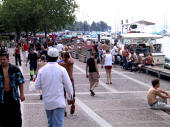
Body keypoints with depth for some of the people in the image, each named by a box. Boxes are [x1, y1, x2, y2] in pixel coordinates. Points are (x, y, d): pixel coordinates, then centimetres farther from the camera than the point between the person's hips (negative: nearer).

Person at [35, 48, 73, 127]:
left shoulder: (42, 70, -4)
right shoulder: (62, 70, -10)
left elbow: (37, 86, 0)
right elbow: (68, 85, -5)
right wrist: (70, 96, 13)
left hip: (47, 102, 4)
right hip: (58, 102, -3)